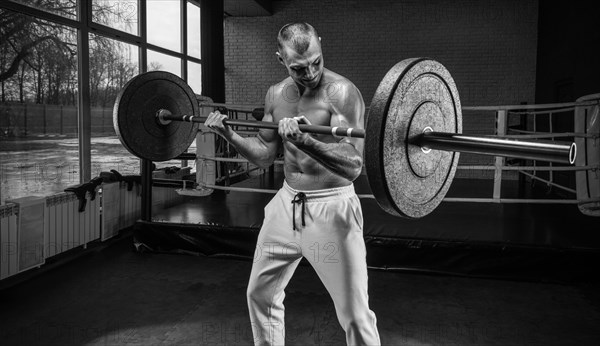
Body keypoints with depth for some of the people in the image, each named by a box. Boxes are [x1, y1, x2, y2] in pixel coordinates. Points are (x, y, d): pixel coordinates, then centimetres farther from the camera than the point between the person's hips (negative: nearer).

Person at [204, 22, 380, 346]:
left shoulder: (341, 92, -15)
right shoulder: (276, 94, 5)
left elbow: (353, 165, -25)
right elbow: (265, 155, 12)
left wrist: (304, 141, -39)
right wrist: (229, 134, -3)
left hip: (331, 207, -6)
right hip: (286, 202, 7)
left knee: (354, 313, 0)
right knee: (259, 293, 17)